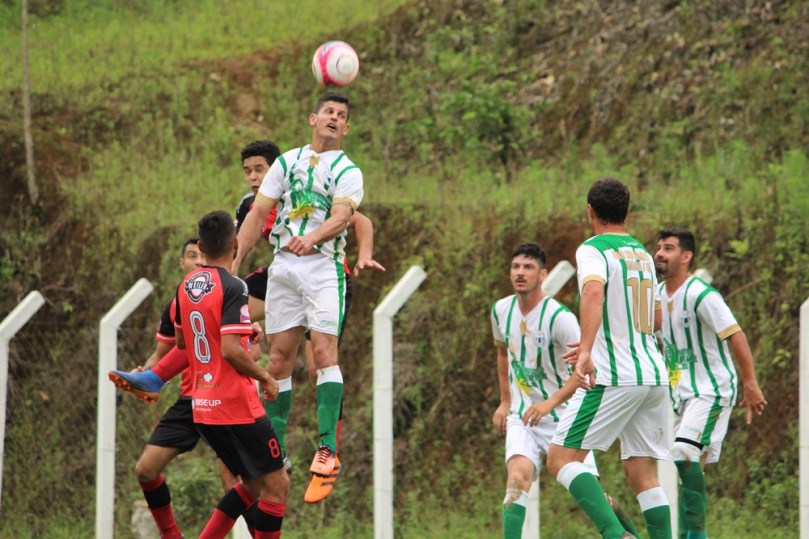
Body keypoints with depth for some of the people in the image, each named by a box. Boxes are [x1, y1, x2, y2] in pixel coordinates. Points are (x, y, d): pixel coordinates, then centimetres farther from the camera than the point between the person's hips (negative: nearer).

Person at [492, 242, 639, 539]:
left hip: (564, 415, -4)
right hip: (522, 416, 4)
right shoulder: (501, 311, 2)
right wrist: (505, 402, 21)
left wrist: (550, 402, -30)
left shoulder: (559, 317, -18)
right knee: (518, 477, -22)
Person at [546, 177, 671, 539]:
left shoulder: (593, 250, -6)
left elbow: (594, 291, -28)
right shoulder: (643, 254, 18)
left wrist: (587, 350, -39)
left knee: (561, 458, -4)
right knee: (643, 475, 9)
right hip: (654, 375, 7)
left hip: (613, 378, -7)